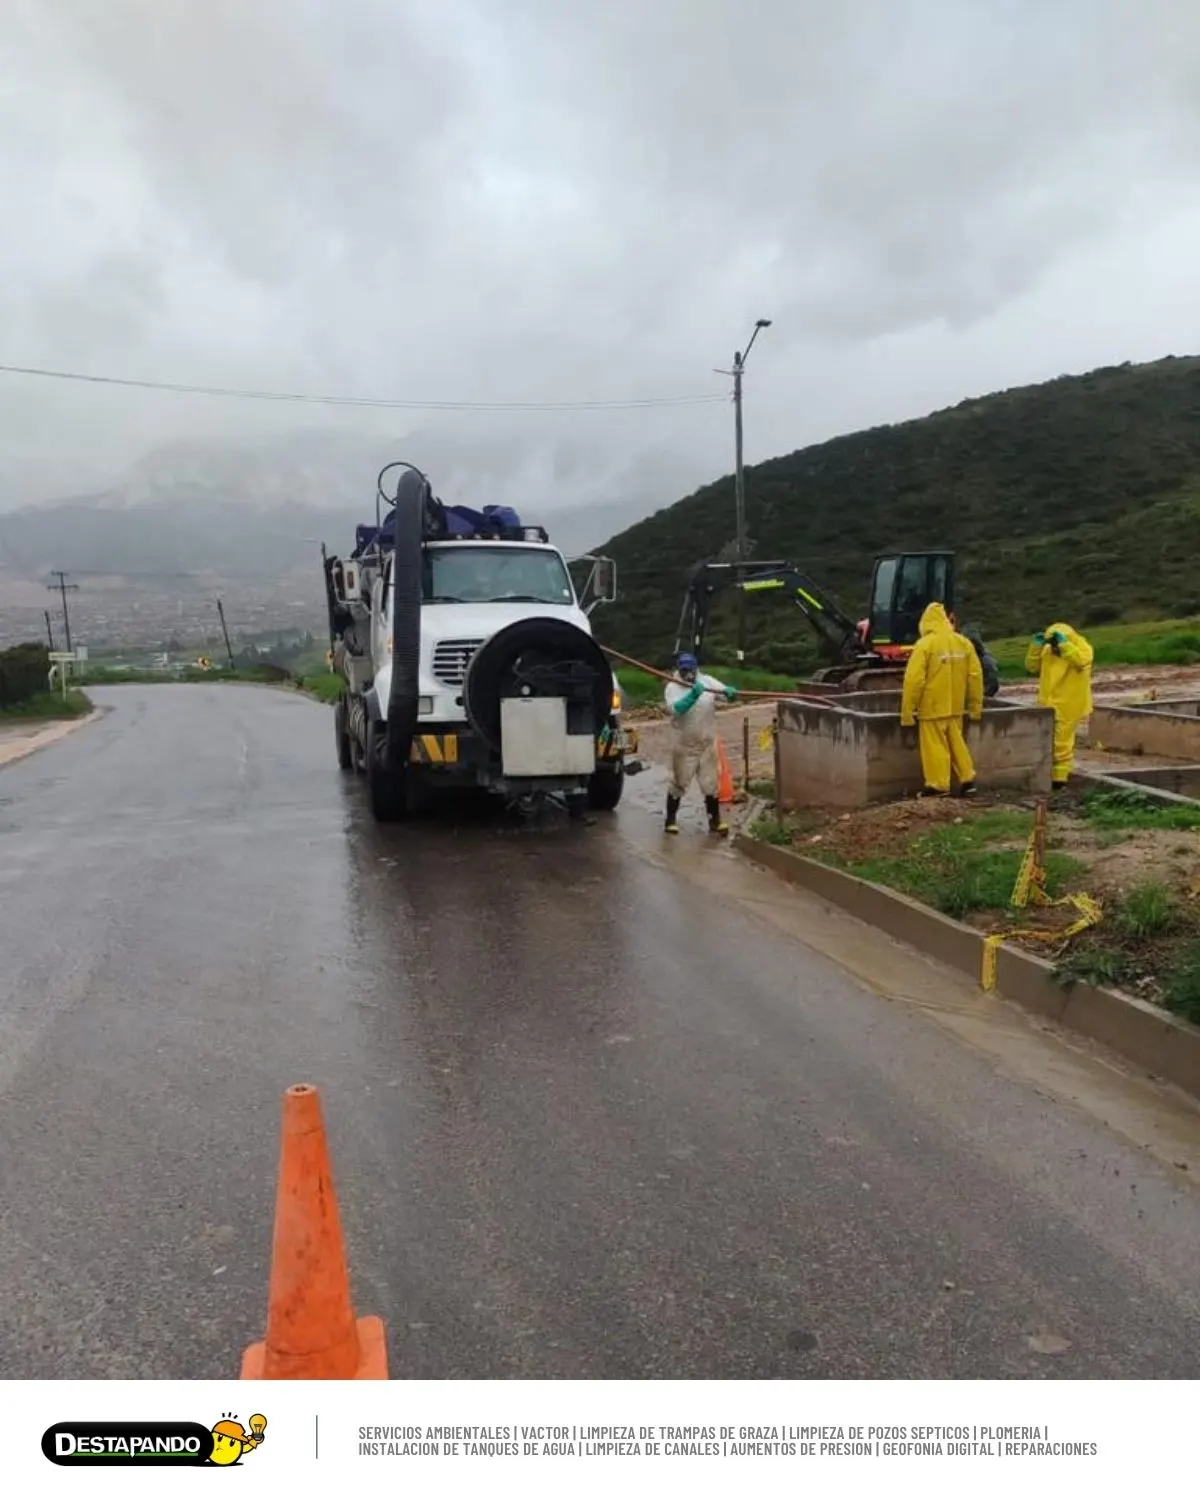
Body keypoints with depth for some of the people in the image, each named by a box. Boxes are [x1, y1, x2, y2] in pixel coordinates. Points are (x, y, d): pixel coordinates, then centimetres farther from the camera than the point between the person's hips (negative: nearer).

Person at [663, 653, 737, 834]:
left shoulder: (707, 681, -2)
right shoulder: (673, 687, -9)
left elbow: (728, 695, -11)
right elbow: (676, 708, -27)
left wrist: (729, 692, -35)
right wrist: (693, 694, -41)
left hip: (707, 744, 3)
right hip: (684, 746, -2)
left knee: (711, 783, 11)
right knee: (678, 783, 6)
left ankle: (715, 819, 22)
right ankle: (671, 818, 21)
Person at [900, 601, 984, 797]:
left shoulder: (925, 644, -13)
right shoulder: (963, 642, 4)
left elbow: (914, 680, -17)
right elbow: (975, 675, 5)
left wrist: (907, 711, -11)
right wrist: (975, 706, 13)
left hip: (932, 707, -6)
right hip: (955, 707, 6)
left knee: (935, 746, 2)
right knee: (956, 743, 18)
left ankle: (938, 786, 6)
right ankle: (967, 780, 20)